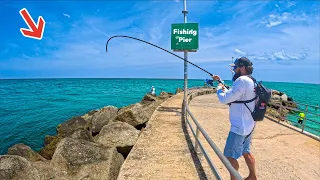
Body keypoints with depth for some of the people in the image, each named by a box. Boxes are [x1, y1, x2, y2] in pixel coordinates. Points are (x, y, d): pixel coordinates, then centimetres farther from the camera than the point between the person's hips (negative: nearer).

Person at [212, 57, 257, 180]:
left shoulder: (242, 80, -21)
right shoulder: (250, 81, 11)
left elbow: (224, 99, -23)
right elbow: (232, 94, 20)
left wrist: (219, 88, -5)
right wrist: (221, 82, 15)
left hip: (240, 127, -10)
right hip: (248, 126, 10)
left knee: (230, 156, 1)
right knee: (246, 152, 23)